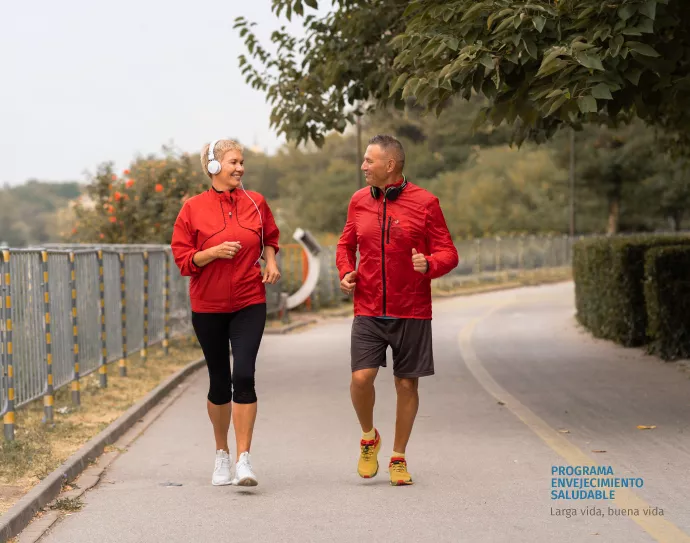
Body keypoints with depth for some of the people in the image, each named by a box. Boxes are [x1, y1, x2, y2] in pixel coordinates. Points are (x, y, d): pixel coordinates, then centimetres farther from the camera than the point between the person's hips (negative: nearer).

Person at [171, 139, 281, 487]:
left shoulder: (255, 203, 2)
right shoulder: (193, 208, -4)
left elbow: (270, 237, 20)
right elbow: (182, 259, -3)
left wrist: (271, 261, 1)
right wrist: (214, 252, -18)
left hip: (249, 304, 0)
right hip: (208, 307, 0)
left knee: (244, 375, -15)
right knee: (219, 381, 9)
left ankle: (244, 459, -12)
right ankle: (222, 454, 27)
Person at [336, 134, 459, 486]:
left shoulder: (425, 203, -5)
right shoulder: (359, 201, 6)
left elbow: (448, 253, -2)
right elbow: (346, 244, 19)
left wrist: (429, 264, -24)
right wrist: (346, 272, -1)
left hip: (411, 312, -2)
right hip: (368, 311, 2)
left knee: (406, 384, 4)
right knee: (361, 377, -12)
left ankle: (399, 458, 20)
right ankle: (368, 437, 17)